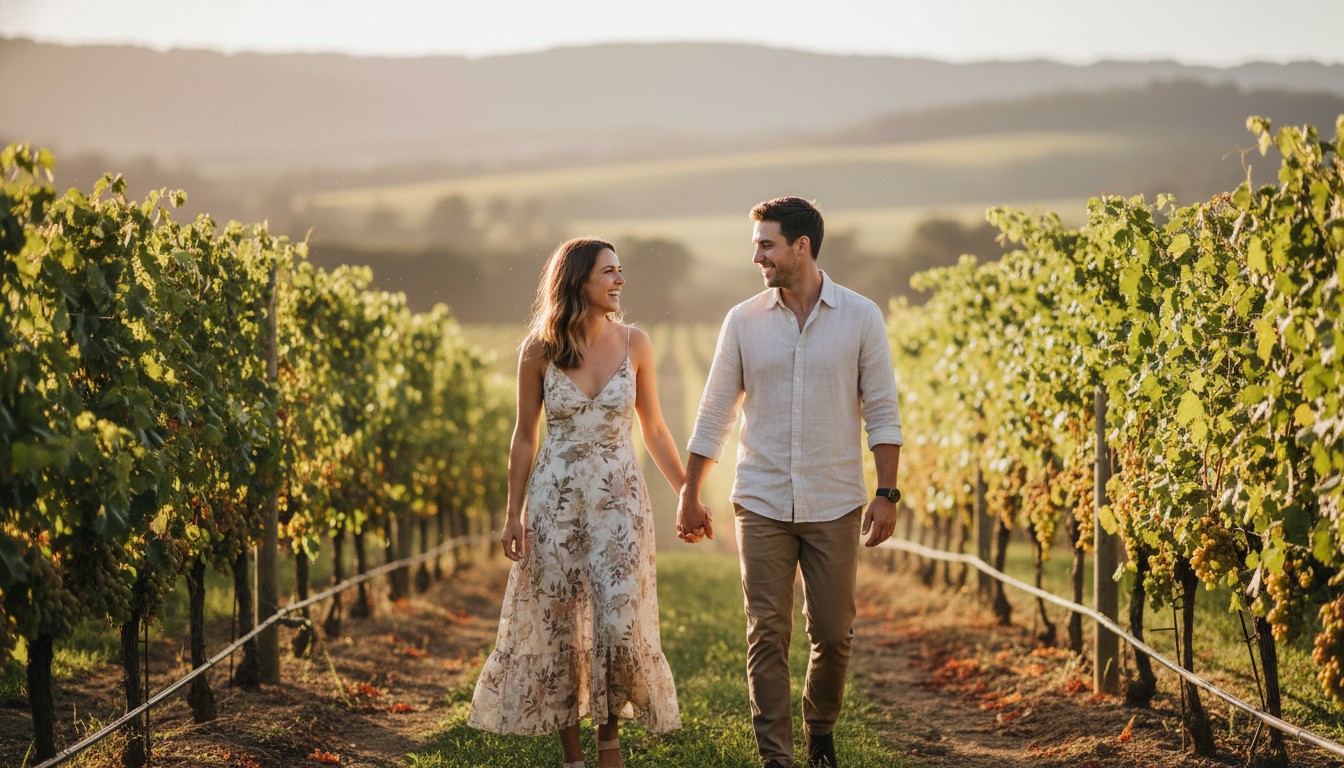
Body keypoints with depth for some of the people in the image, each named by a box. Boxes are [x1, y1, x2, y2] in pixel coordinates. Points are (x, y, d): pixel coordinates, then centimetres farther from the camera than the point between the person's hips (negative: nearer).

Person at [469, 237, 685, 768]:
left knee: (620, 622, -7)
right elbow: (524, 436, 5)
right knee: (556, 624, 4)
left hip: (619, 500, 0)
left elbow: (653, 430, 8)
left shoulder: (634, 344, 0)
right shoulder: (539, 351, -3)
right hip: (556, 500, 0)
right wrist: (514, 514, 2)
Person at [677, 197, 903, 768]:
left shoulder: (860, 317, -1)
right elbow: (714, 414, 8)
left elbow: (882, 413, 0)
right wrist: (689, 495, 8)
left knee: (834, 634, 5)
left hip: (835, 506, -1)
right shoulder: (744, 321, 2)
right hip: (761, 505, 1)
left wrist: (886, 494, -6)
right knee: (767, 635, -2)